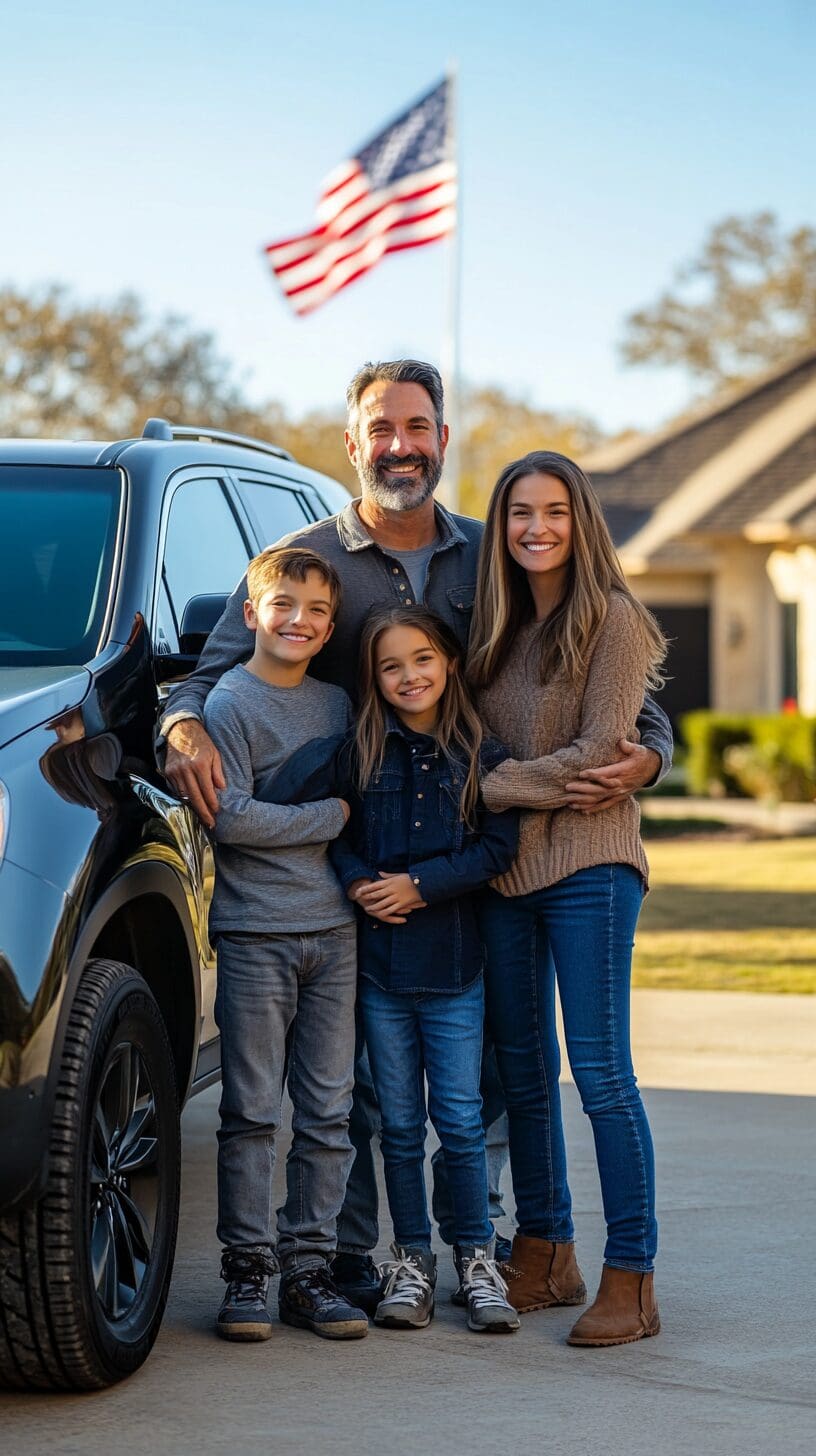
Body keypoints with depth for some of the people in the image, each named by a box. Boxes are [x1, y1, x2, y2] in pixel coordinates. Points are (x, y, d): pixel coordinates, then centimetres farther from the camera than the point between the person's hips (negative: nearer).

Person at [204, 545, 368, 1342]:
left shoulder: (338, 703, 13)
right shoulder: (231, 702, -4)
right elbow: (230, 817, -14)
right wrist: (330, 815, -10)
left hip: (334, 932, 5)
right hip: (254, 935, -5)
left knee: (328, 1112, 5)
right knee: (251, 1113, -1)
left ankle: (309, 1269, 11)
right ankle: (246, 1273, 6)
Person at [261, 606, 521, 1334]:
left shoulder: (482, 755, 0)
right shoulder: (356, 752, 3)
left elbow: (499, 847, -4)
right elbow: (289, 807, 1)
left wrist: (421, 885, -13)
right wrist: (356, 880, -10)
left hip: (454, 962, -1)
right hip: (379, 961, 1)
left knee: (460, 1118, 1)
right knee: (399, 1123, 7)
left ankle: (477, 1259, 12)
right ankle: (411, 1260, 17)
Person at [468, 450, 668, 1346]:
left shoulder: (612, 618, -6)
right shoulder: (495, 628, 14)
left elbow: (597, 754, -12)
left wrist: (487, 787, -9)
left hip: (589, 867, -7)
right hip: (504, 870, 7)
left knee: (600, 1071, -8)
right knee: (522, 1070, 11)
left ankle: (631, 1277, -3)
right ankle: (544, 1256, 22)